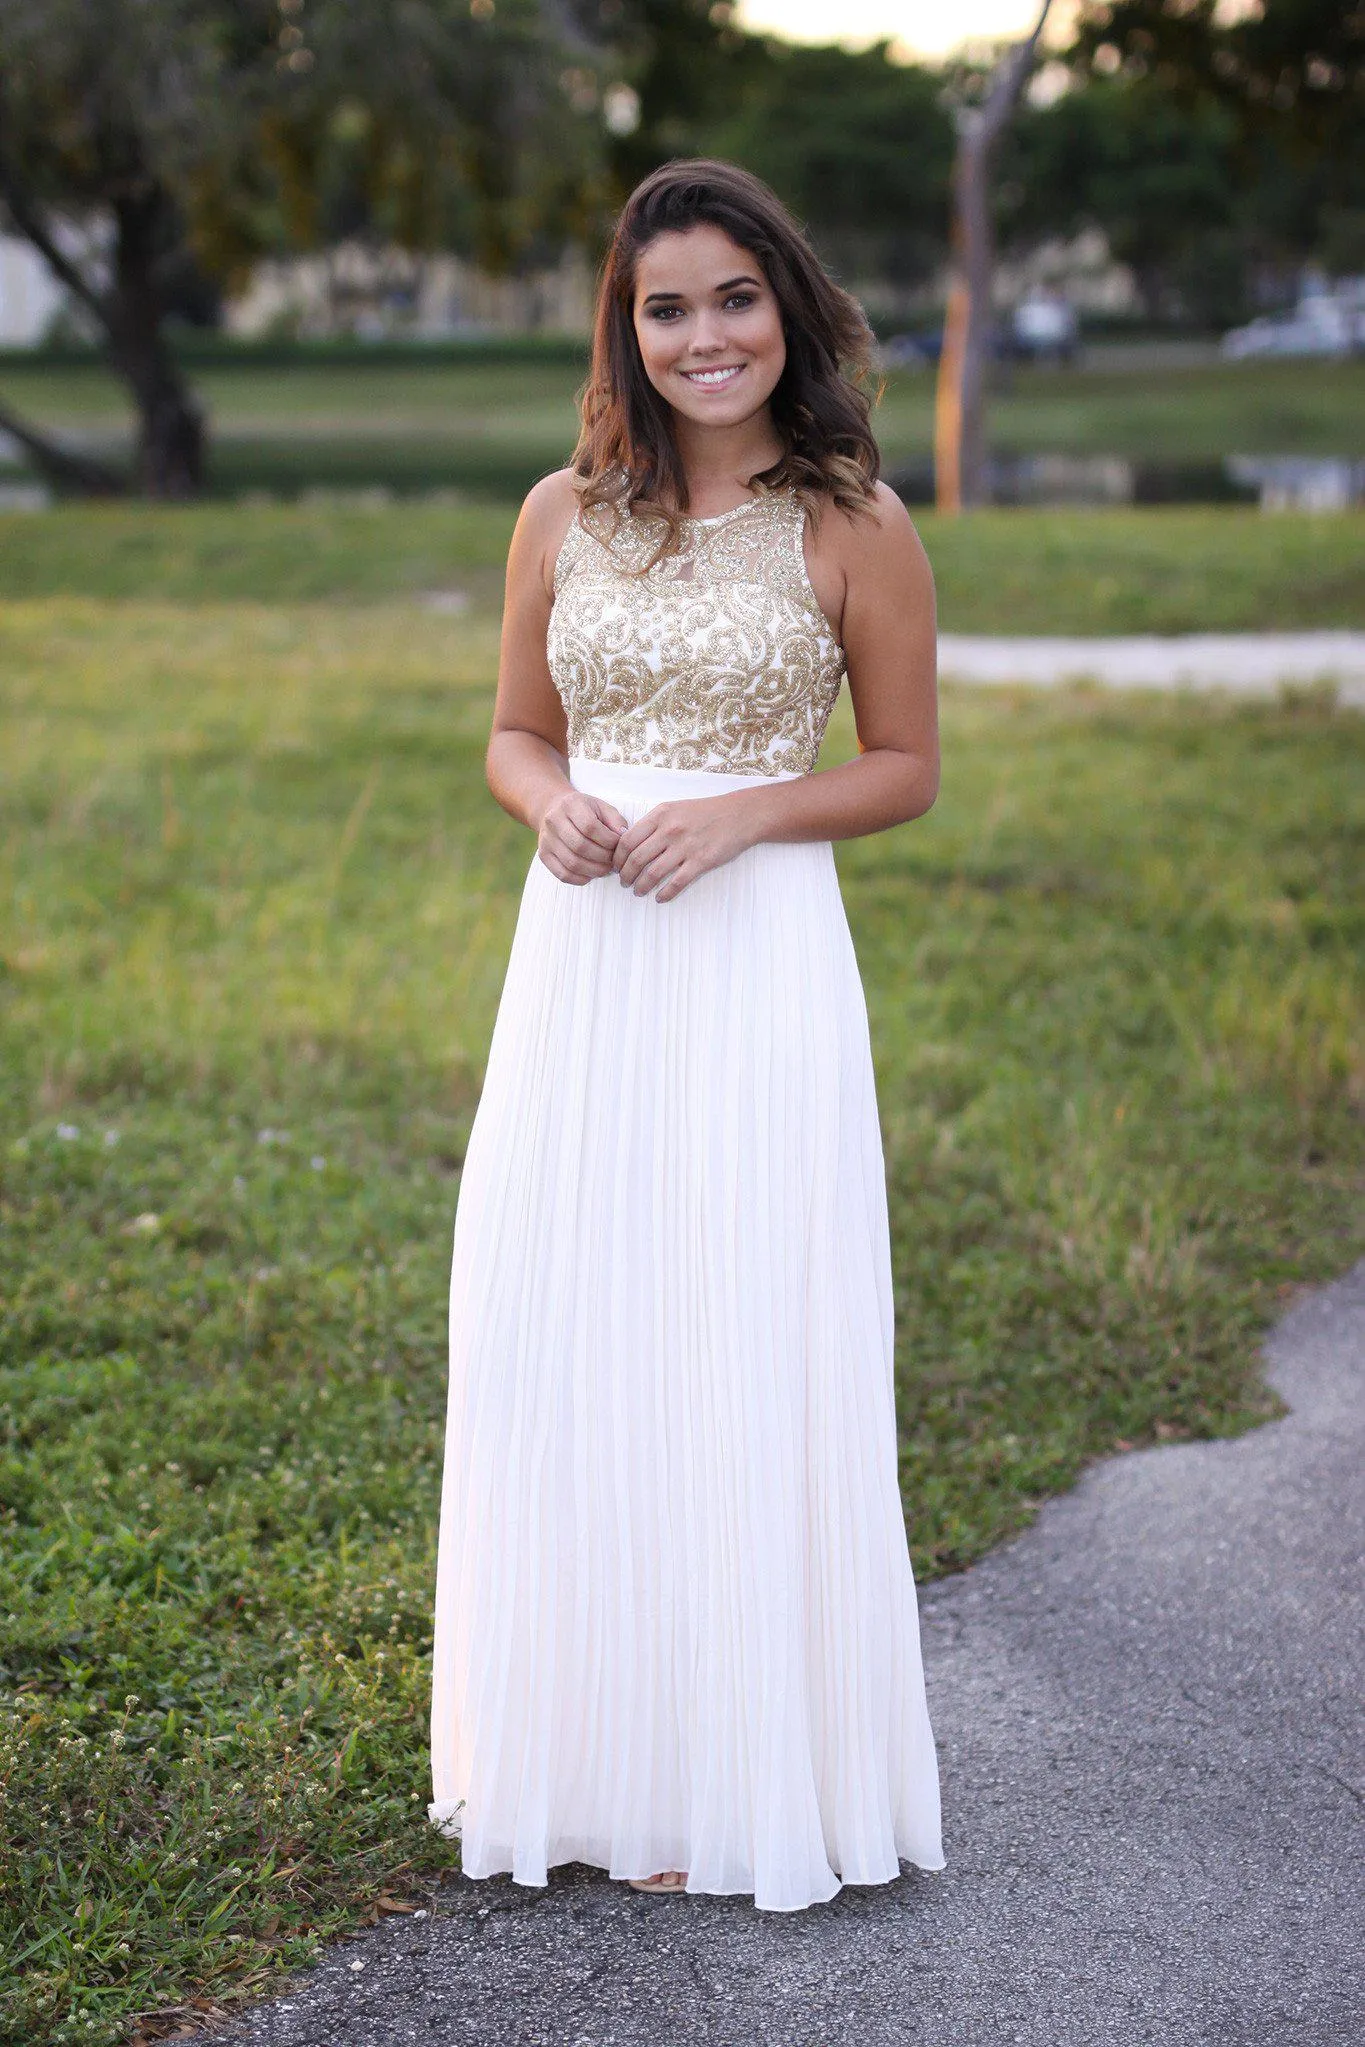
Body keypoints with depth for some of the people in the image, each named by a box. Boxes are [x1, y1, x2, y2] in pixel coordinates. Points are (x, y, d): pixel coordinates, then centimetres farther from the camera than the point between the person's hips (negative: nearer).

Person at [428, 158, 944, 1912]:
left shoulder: (853, 527, -3)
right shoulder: (564, 515, 7)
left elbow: (907, 766, 3)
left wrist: (741, 812, -13)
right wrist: (552, 806, -7)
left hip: (757, 971, -4)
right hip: (578, 962, 4)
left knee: (743, 1365, 1)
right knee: (558, 1356, 8)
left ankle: (741, 1763, 17)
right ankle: (579, 1746, 24)